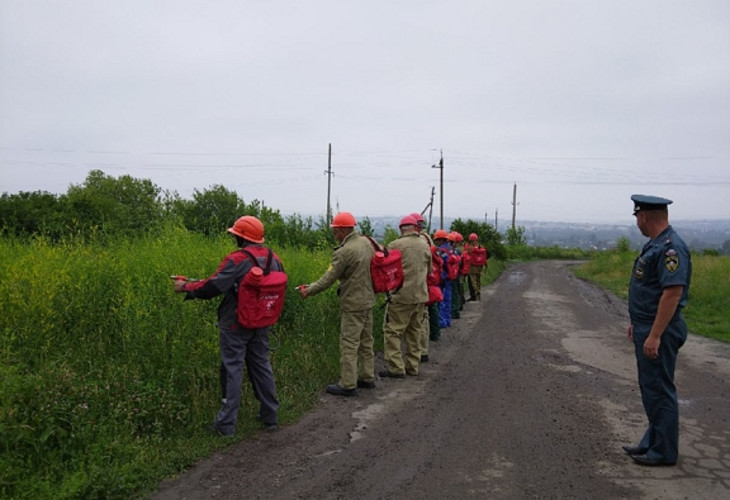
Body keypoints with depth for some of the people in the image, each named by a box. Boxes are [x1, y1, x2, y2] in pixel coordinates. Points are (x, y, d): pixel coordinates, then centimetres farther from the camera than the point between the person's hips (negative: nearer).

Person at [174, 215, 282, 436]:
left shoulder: (237, 259, -18)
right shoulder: (274, 259, 2)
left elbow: (214, 287, -21)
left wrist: (186, 287, -8)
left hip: (236, 324, -6)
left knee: (232, 370, 1)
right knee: (261, 366, 15)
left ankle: (226, 424, 7)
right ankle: (270, 416, 22)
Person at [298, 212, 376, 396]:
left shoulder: (344, 252, -20)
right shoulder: (366, 242, 4)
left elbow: (329, 278, -16)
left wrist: (309, 291, -4)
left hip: (354, 304, -9)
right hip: (368, 299, 9)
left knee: (349, 344, -1)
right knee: (366, 340, 18)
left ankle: (348, 385, 5)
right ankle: (367, 377, 28)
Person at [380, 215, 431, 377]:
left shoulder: (396, 245, -12)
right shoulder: (425, 246, 6)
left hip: (401, 296, -6)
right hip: (421, 296, 6)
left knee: (392, 331, 1)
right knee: (415, 331, 15)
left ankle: (396, 367, -1)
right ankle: (412, 366, 21)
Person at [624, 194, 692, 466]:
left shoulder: (671, 247, -20)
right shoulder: (654, 244, 13)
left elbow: (673, 293, -26)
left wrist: (654, 336, -26)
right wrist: (637, 323, 23)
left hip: (659, 332, -10)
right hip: (646, 329, 10)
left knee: (659, 390, -1)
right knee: (651, 388, 17)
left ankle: (664, 451, 12)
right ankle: (653, 442, 29)